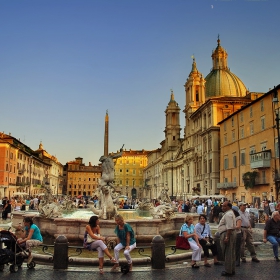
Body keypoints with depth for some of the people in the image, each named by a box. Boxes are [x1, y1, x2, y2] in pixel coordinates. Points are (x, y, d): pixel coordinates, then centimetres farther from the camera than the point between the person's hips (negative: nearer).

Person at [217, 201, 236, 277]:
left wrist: (227, 237, -26)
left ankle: (228, 271, 2)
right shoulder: (230, 213, 19)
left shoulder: (228, 214, -16)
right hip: (232, 233, 11)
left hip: (227, 234, -11)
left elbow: (229, 227, -25)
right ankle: (232, 270, 23)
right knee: (231, 253, 15)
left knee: (227, 253, -4)